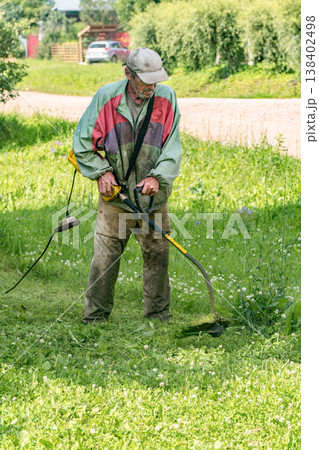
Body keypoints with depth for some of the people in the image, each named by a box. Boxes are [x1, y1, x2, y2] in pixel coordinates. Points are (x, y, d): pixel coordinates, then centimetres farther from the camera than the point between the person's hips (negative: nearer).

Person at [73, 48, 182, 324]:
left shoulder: (167, 99, -3)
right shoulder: (106, 97, -7)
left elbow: (172, 147, -3)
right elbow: (82, 141, 2)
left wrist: (157, 177, -17)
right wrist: (101, 171, -8)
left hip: (154, 197, 1)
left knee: (157, 256, 8)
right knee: (105, 258, -1)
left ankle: (159, 315, 23)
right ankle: (95, 317, 11)